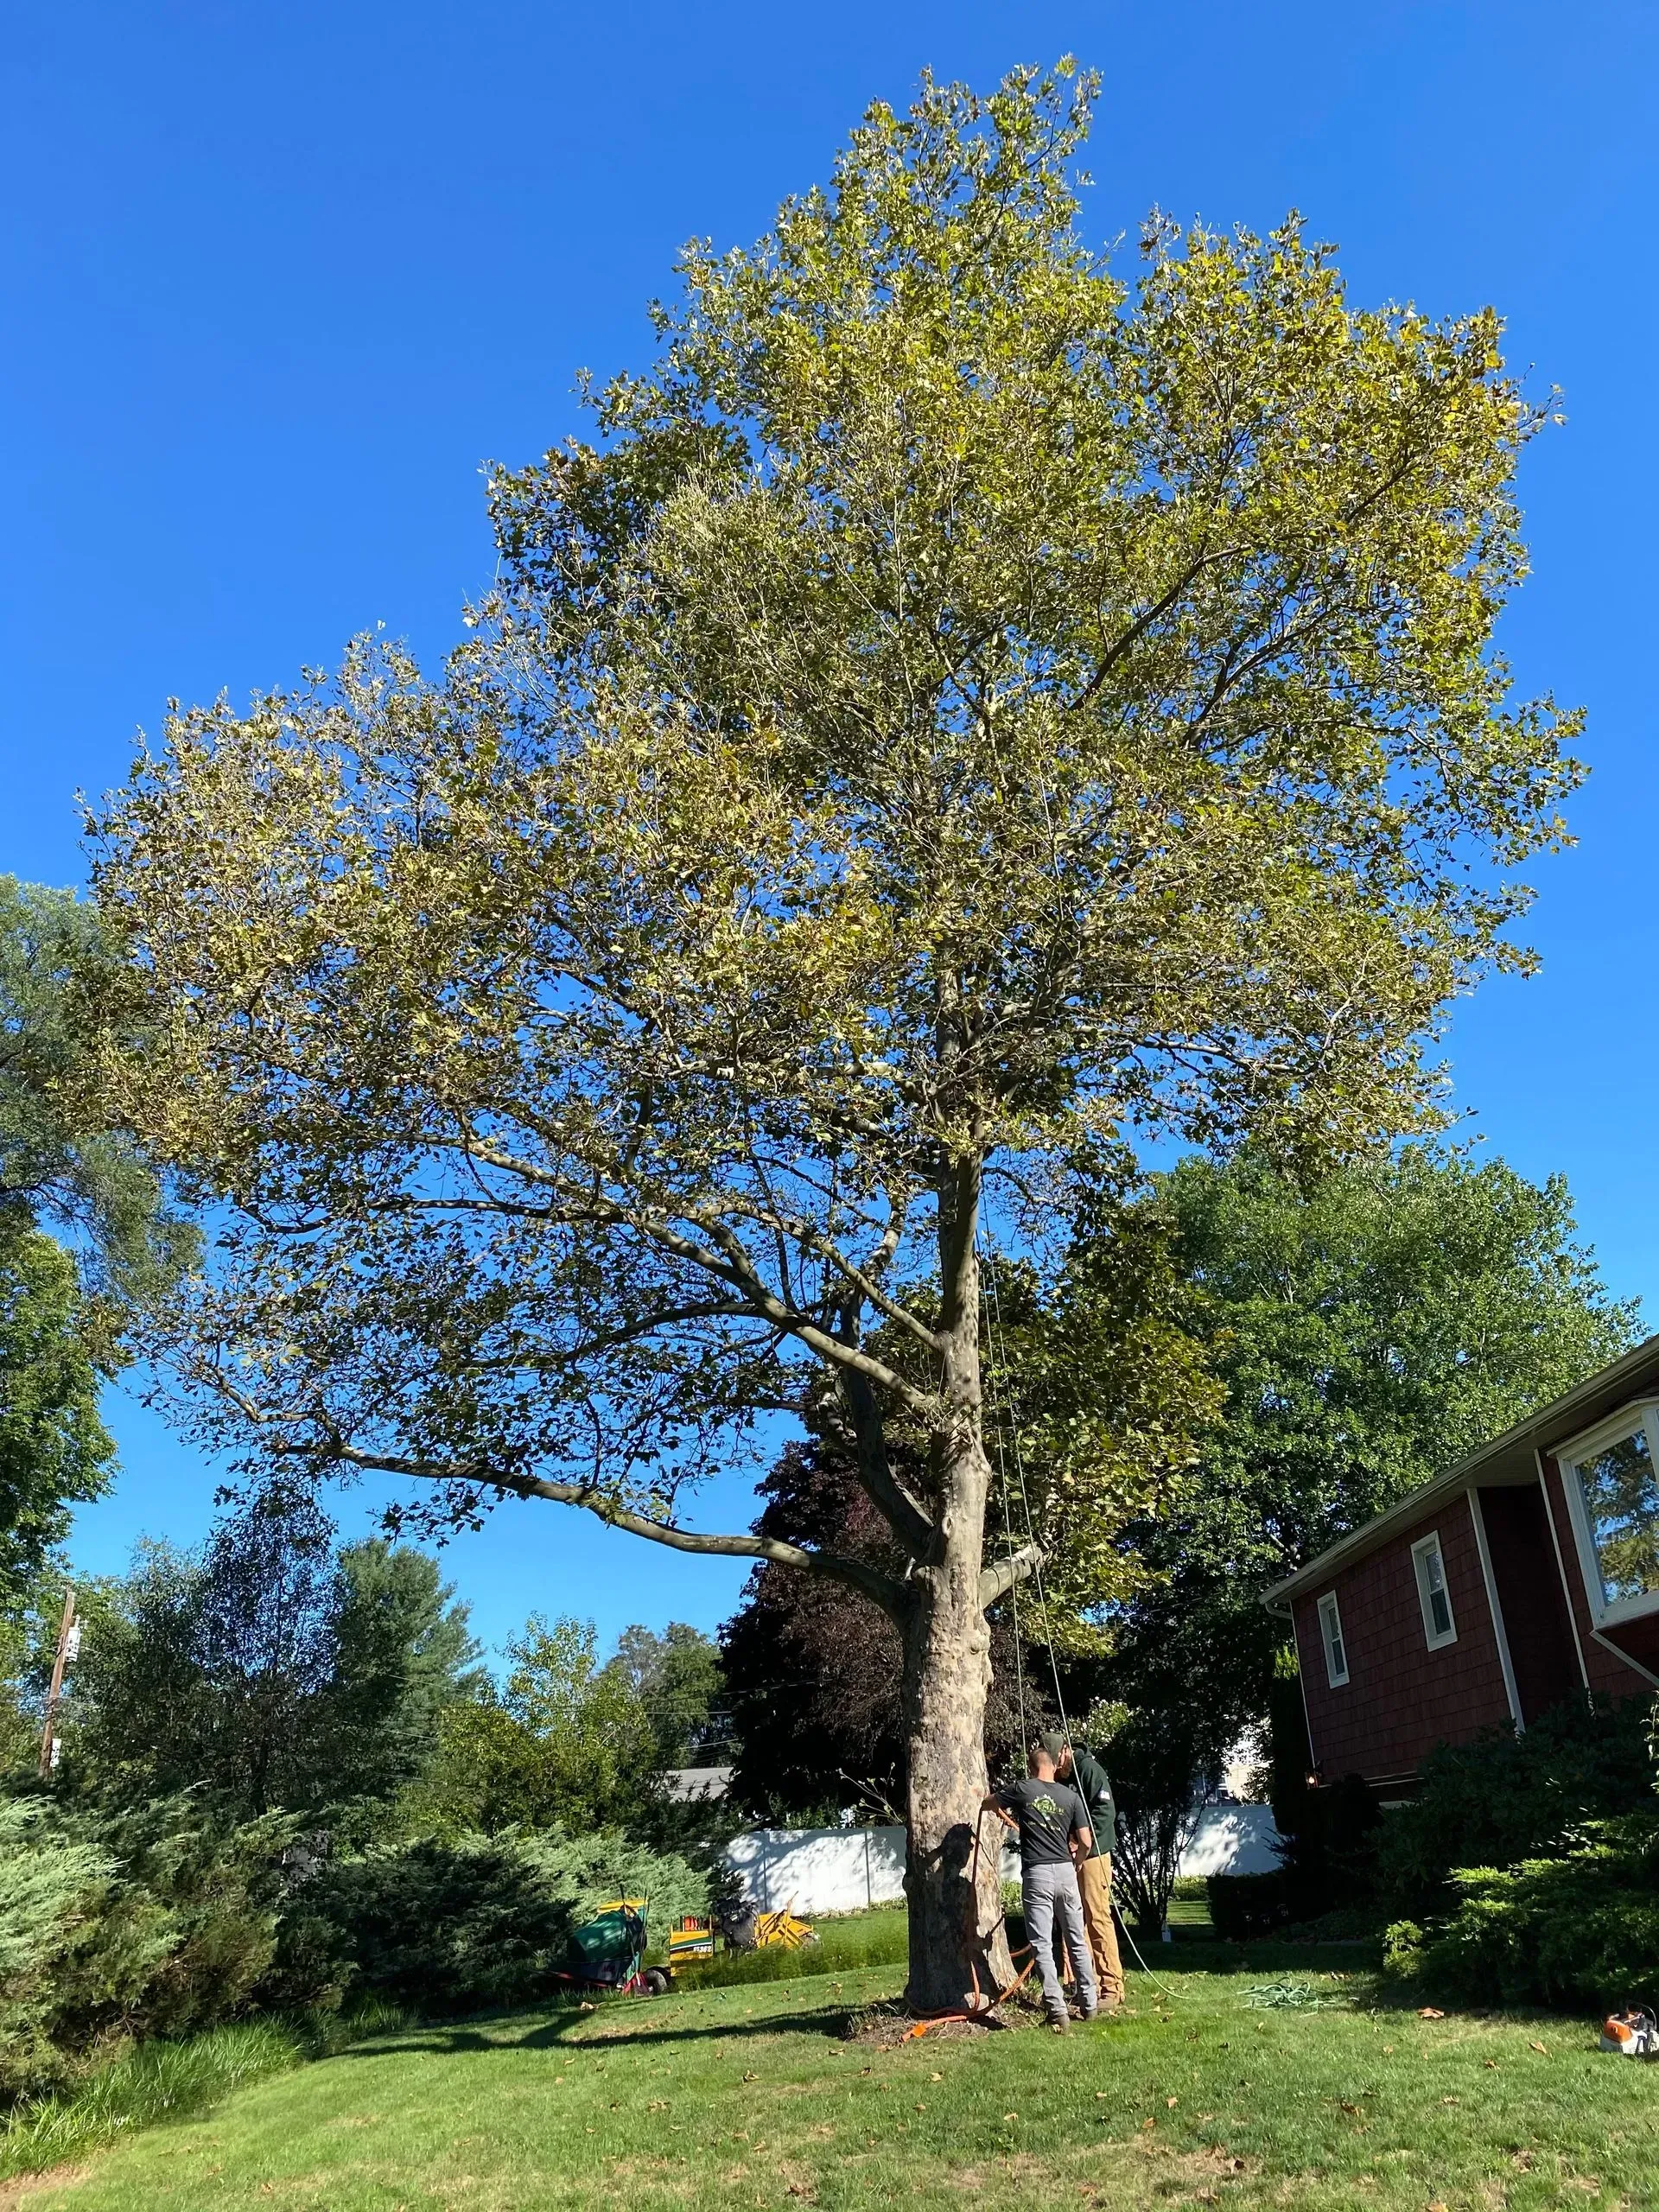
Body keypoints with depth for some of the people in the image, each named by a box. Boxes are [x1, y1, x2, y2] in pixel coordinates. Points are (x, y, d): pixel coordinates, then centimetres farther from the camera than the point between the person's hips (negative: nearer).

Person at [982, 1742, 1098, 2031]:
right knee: (1077, 1941, 16)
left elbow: (985, 1805, 17)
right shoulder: (1071, 1796, 5)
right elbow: (1085, 1842, 3)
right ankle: (1088, 2004, 22)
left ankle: (1057, 2011, -8)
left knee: (1042, 1945, -1)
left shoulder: (1021, 1790, 1)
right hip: (1066, 1872, 3)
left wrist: (1003, 1814, 38)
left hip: (1036, 1874, -3)